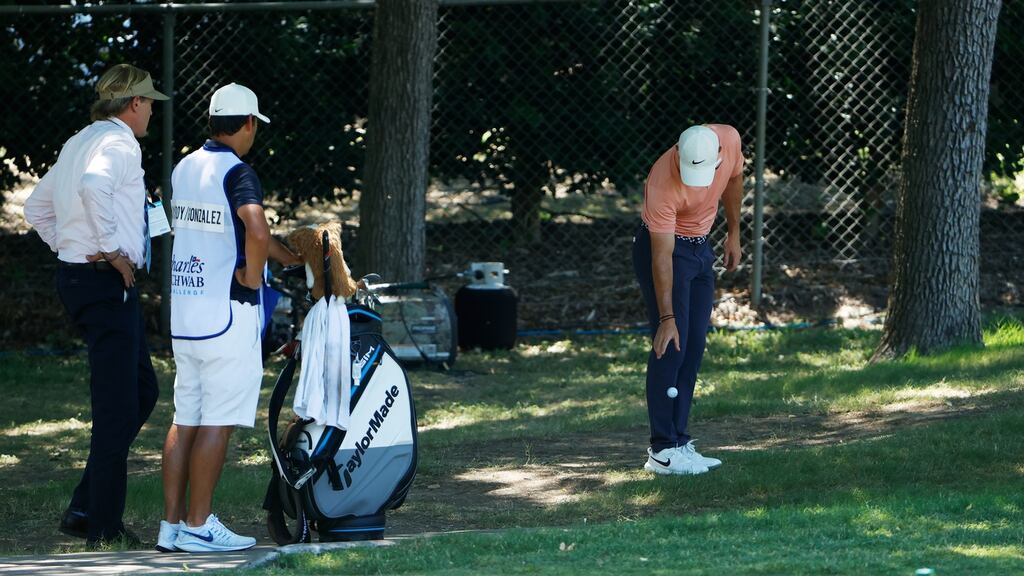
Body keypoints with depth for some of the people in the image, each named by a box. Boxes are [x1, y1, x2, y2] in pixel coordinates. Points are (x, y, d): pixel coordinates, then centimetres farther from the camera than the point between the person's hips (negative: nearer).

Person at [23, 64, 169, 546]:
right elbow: (93, 188, -33)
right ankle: (102, 526, -4)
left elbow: (36, 206, 26)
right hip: (107, 283, -10)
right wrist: (113, 250, -24)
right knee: (117, 404, -6)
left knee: (142, 390, 16)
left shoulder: (80, 142, 18)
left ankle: (85, 511, 14)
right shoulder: (119, 143, -12)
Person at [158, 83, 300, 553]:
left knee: (185, 420, 11)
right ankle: (198, 526, -2)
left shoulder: (184, 169, 13)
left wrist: (292, 257, 28)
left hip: (183, 312, 8)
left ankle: (172, 524, 11)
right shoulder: (237, 173, -13)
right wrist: (253, 276, -13)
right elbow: (257, 231, -32)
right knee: (218, 422, -3)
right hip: (227, 312, -8)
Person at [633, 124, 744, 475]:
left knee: (693, 350, 4)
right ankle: (662, 451, -11)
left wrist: (733, 233, 12)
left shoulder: (729, 140, -18)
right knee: (671, 348, -12)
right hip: (663, 248, -6)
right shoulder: (663, 184, -34)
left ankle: (678, 443, 8)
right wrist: (666, 318, -30)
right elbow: (662, 258, -30)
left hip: (700, 248, 6)